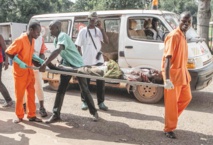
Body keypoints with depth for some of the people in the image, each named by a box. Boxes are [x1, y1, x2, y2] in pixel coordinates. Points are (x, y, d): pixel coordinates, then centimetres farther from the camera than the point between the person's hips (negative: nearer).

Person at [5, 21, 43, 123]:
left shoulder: (32, 40, 4)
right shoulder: (20, 40, -20)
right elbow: (8, 52, -17)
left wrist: (39, 59, 1)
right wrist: (19, 62, -24)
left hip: (29, 72, 7)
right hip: (20, 72, -7)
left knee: (31, 93, 9)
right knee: (19, 95, 5)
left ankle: (31, 115, 19)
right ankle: (20, 116, 20)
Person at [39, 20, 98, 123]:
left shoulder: (62, 36, -25)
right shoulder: (56, 39, 4)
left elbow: (58, 51, -42)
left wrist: (45, 64, -48)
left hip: (77, 65, -8)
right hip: (66, 66, 8)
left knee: (84, 90, 2)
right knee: (60, 90, 3)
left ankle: (94, 112, 18)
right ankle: (56, 115, 9)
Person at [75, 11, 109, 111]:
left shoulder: (98, 30, 6)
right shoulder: (83, 31, 1)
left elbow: (107, 41, -7)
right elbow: (78, 46, 2)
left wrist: (101, 28, -12)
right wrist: (81, 58, -6)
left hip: (98, 61, 2)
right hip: (86, 61, -2)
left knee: (101, 82, 4)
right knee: (85, 82, 8)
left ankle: (101, 102, 15)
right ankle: (84, 102, 20)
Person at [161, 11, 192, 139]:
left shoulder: (183, 36, 10)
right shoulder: (174, 36, -18)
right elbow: (168, 58, -25)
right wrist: (167, 79, -31)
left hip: (182, 73, 9)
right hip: (173, 74, -9)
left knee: (186, 97, 19)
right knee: (171, 103, 2)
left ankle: (172, 118, 35)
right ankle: (169, 129, 16)